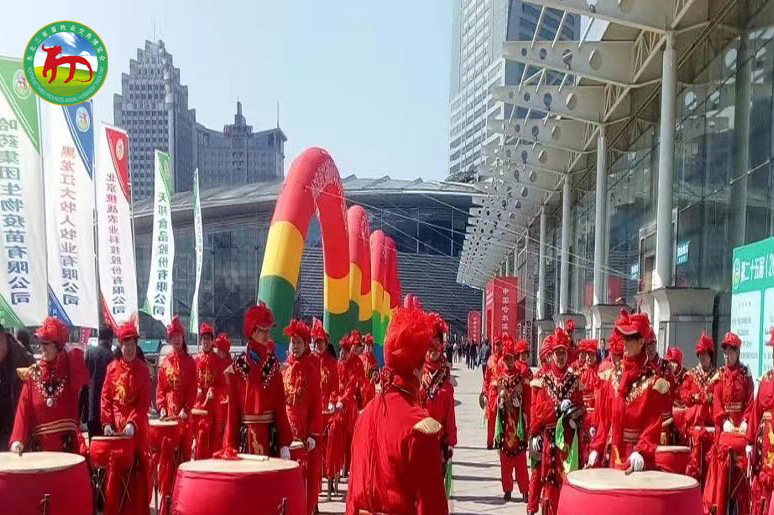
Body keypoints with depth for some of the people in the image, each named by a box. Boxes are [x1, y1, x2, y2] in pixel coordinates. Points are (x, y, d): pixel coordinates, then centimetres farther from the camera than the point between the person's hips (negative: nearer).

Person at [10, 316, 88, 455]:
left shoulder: (71, 368, 2)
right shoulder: (33, 373, 5)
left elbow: (81, 381, -22)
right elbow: (24, 409, -1)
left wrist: (73, 352, -14)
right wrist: (18, 439, -14)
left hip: (68, 444, -2)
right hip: (40, 445, 2)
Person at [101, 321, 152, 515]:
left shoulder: (143, 370, -2)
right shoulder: (112, 367, 5)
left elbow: (144, 402, -7)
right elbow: (105, 397, 2)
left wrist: (132, 423, -20)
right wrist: (107, 423, -9)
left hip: (136, 428, -2)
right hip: (115, 427, 2)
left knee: (136, 469, 3)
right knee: (114, 468, 6)